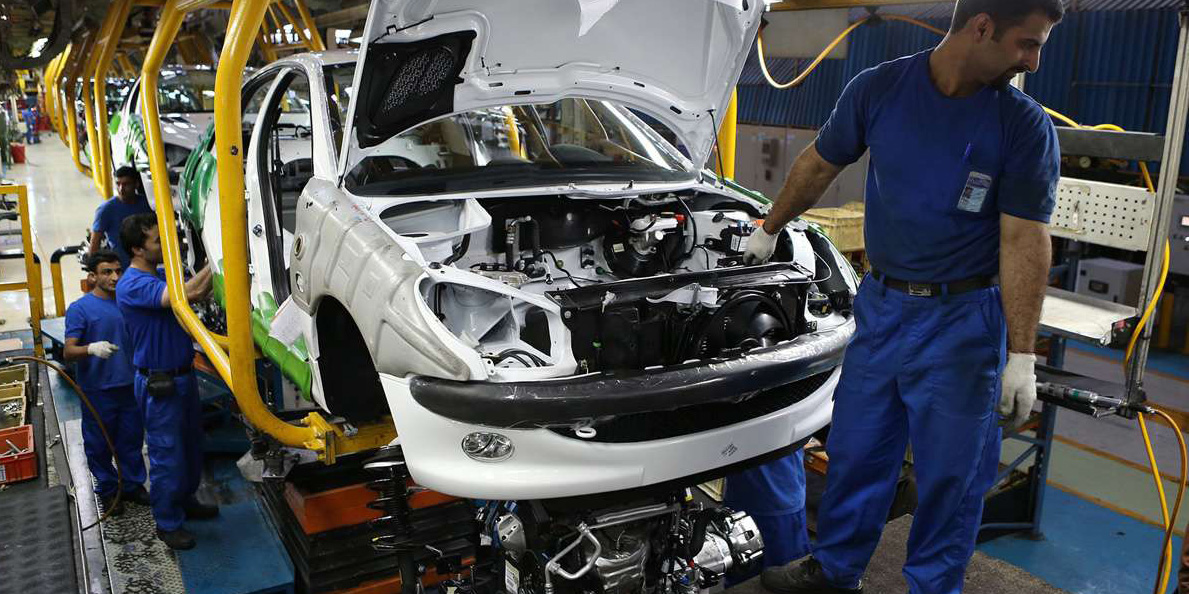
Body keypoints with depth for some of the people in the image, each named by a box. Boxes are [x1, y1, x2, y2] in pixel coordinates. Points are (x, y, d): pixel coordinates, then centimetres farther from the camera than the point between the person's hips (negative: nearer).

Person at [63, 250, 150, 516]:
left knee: (131, 440, 13)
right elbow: (68, 351, -14)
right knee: (100, 444, 9)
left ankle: (133, 484, 29)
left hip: (129, 387, 4)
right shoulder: (80, 309, -9)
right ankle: (107, 490, 25)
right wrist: (91, 348, -34)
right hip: (98, 391, -4)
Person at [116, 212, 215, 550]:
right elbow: (186, 294, -37)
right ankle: (167, 523, 18)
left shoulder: (163, 275, 7)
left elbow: (198, 294, 3)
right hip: (158, 383, -9)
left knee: (192, 446, 21)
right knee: (167, 455, 3)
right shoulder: (132, 286, -23)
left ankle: (186, 501, 39)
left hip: (183, 375, 9)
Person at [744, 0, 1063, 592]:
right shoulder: (878, 88, -4)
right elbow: (818, 165, 10)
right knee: (854, 449, 14)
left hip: (963, 321, -2)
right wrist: (770, 228, 20)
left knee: (950, 471, 9)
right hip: (881, 304, 2)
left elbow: (1025, 241, -11)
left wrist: (1021, 356, -14)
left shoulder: (1026, 126, -9)